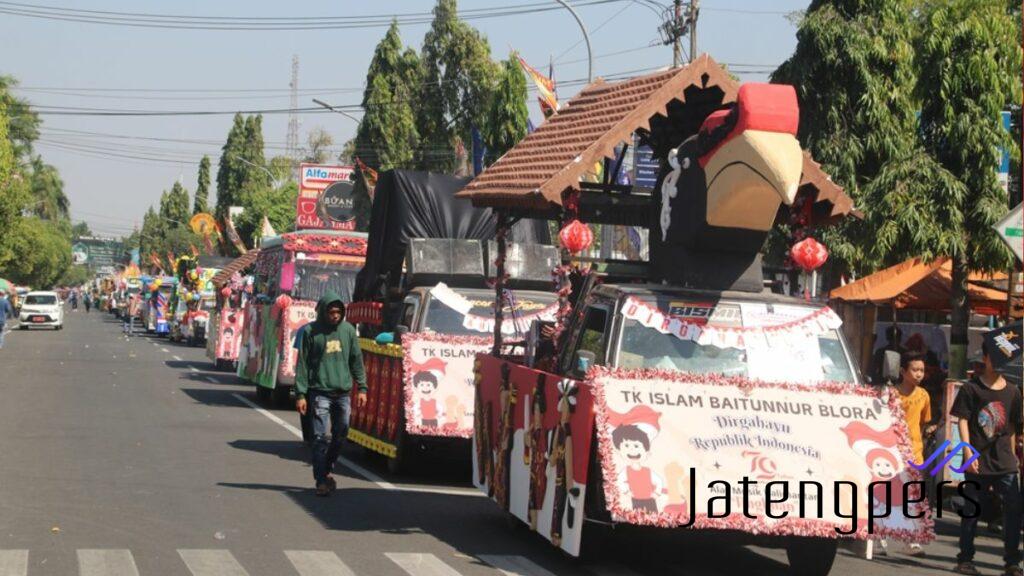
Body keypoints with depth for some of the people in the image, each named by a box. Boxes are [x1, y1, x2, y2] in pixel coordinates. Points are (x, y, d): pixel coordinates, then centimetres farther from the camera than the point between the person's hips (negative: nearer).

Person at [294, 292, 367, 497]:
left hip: (343, 393, 4)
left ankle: (326, 471, 29)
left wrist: (361, 387, 8)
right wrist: (300, 394, -8)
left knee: (340, 434, 10)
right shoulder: (311, 332, -3)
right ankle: (321, 480, -5)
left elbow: (356, 360, 13)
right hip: (320, 393, -4)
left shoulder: (348, 330, 7)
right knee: (321, 437, -9)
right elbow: (302, 364, -3)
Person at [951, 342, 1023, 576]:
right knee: (971, 510, 5)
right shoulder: (971, 388, -1)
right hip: (977, 460, -3)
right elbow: (963, 421, -4)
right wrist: (968, 451, -13)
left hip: (1005, 461, 3)